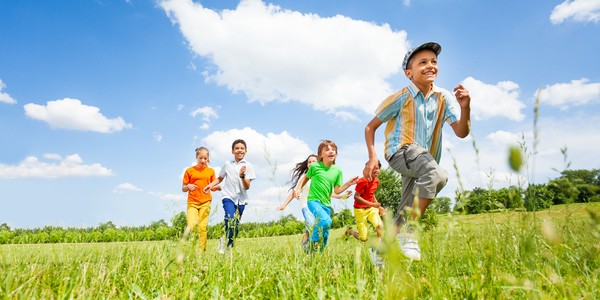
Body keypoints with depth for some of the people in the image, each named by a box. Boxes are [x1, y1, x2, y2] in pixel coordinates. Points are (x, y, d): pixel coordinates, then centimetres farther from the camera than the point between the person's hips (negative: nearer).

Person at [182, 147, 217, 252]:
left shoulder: (211, 171, 9)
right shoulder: (189, 171, 6)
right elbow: (183, 188, 8)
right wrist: (188, 186, -14)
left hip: (205, 202, 1)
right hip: (192, 202, -1)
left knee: (203, 227, -1)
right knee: (191, 225, -14)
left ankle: (201, 250, 6)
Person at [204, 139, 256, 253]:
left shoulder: (248, 166, -1)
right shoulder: (227, 164, 4)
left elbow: (247, 187, -8)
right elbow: (220, 178, 21)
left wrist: (242, 175, -25)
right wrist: (211, 184, 3)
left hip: (241, 199, 1)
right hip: (228, 196, -1)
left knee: (236, 224, 6)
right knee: (231, 220, -23)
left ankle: (229, 245, 26)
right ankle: (228, 242, -3)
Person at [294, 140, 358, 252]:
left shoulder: (337, 171, 2)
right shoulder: (315, 166, -5)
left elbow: (337, 190, 6)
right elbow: (306, 177, 14)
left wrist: (349, 183, -6)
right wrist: (298, 188, 5)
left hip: (327, 204, 5)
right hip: (314, 201, -4)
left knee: (325, 233, 8)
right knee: (326, 221, -28)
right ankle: (312, 243, -8)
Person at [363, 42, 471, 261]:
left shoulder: (444, 97, 2)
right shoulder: (401, 98, -7)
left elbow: (461, 132, -4)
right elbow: (370, 127, -3)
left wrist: (465, 107, -23)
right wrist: (372, 157, -16)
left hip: (425, 159, 6)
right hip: (401, 151, -5)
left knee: (406, 213, 8)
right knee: (437, 175, -34)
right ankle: (409, 233, -23)